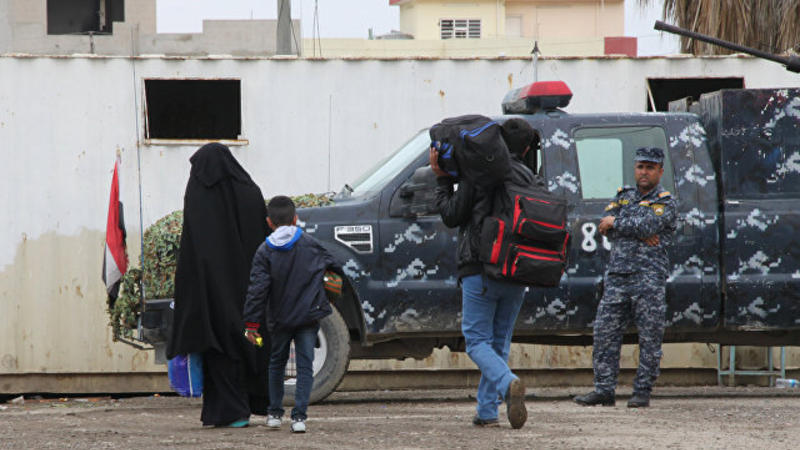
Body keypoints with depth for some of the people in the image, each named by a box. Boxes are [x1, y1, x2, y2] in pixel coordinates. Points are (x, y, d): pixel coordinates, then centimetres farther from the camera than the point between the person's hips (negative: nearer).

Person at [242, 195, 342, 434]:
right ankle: (299, 416, -10)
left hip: (279, 318, 0)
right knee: (305, 364, 0)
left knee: (277, 362, 19)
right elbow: (334, 266, 15)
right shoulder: (310, 245, 0)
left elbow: (258, 289, -12)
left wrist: (251, 323, -9)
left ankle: (275, 412, 23)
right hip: (309, 315, 0)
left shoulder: (265, 251, -7)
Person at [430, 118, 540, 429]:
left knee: (477, 340, -1)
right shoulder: (531, 180, 7)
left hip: (480, 270, -5)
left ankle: (509, 384, -27)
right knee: (499, 342, 14)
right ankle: (487, 410, 12)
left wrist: (441, 180, 6)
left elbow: (452, 216, -3)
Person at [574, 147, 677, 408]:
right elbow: (605, 226, 3)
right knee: (605, 334, 0)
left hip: (649, 278, -5)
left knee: (649, 338, -4)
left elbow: (647, 224, -15)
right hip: (617, 276, 5)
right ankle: (604, 390, 4)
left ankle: (642, 391, 2)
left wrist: (616, 223, -2)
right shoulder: (624, 196, 19)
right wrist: (640, 233, -8)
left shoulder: (664, 203, 4)